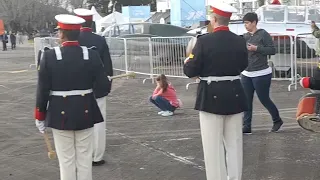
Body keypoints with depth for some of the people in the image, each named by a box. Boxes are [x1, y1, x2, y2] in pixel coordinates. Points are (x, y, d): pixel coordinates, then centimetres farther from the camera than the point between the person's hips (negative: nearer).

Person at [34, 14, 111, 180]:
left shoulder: (49, 56, -11)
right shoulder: (92, 55, -7)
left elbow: (42, 90, -8)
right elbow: (105, 87, -6)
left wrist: (40, 116, 4)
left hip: (60, 115, -1)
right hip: (85, 113, 2)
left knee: (66, 160, 9)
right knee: (85, 159, 13)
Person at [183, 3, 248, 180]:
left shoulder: (204, 41, -14)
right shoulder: (240, 41, 0)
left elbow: (190, 71, -11)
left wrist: (187, 62, 10)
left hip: (212, 96, -5)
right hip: (235, 95, 5)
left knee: (214, 145, 4)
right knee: (234, 143, 15)